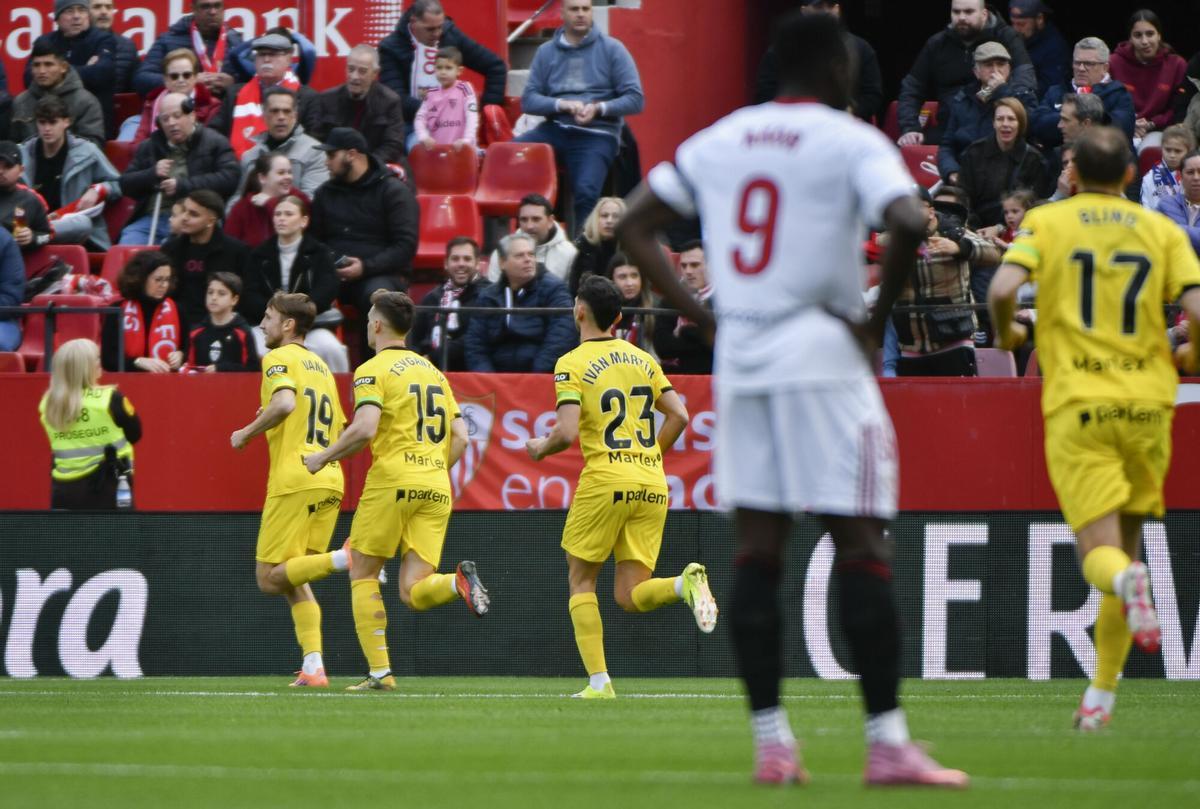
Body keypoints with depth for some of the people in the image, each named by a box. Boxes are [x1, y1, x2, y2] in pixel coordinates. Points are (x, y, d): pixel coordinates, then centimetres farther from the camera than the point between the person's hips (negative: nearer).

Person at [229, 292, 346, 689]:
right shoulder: (321, 367, 22)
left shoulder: (279, 358, -3)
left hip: (294, 479, -8)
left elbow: (285, 402, -23)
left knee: (270, 578, -5)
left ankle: (347, 559, -24)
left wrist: (247, 433, -9)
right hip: (330, 480, 8)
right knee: (294, 581, 12)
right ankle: (313, 667, -1)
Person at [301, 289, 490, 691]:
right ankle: (459, 581, -29)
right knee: (414, 593, 2)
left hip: (392, 481, -6)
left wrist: (323, 458, -3)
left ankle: (379, 671, 2)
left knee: (363, 576, 10)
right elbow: (460, 437, 16)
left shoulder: (373, 370, -2)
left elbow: (364, 429, -17)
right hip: (436, 489, 6)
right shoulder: (433, 371, 20)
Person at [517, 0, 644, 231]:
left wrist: (599, 108, -15)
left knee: (586, 192, -29)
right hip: (555, 130, 3)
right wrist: (562, 105, -13)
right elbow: (528, 100, 6)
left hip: (597, 135, -3)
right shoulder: (546, 52, 12)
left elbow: (635, 99, 1)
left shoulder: (612, 49, 5)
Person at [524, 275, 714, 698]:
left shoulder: (572, 364, -4)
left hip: (604, 482, -5)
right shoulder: (642, 358, 14)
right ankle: (685, 583, -25)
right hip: (652, 485, 5)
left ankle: (598, 681, 2)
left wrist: (540, 449, 8)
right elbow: (678, 415, 10)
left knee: (581, 580, 12)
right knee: (630, 595, 6)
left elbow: (568, 432, -13)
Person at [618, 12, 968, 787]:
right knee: (861, 546, -4)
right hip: (821, 353, -5)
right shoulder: (853, 142, -5)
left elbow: (635, 223, 16)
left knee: (758, 548, 7)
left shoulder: (719, 139, 13)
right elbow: (910, 222, -22)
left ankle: (770, 740, 5)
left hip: (739, 357, 5)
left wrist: (701, 314, 12)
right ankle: (887, 743, -7)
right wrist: (879, 316, -8)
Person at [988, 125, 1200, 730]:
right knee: (1126, 540, 15)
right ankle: (1101, 696, 14)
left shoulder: (1046, 222, 4)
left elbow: (1002, 289, -12)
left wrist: (1006, 333, 9)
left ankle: (1127, 582, -42)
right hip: (1147, 403, 2)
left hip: (1077, 406, -2)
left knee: (1099, 550, -4)